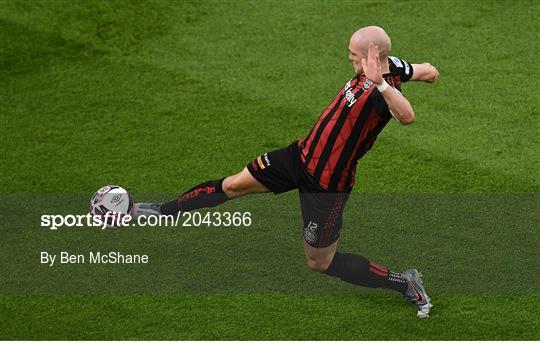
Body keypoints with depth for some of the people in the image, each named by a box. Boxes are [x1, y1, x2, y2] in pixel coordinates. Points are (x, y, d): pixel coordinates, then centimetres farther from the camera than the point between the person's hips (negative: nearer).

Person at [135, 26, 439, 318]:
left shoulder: (386, 92, -32)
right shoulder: (389, 64, -9)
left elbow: (407, 116, -56)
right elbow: (430, 72, 7)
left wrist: (379, 83, -60)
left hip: (326, 185, -8)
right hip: (302, 155, 8)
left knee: (320, 262, 8)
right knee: (233, 185, 15)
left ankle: (406, 284, 21)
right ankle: (163, 212, 34)